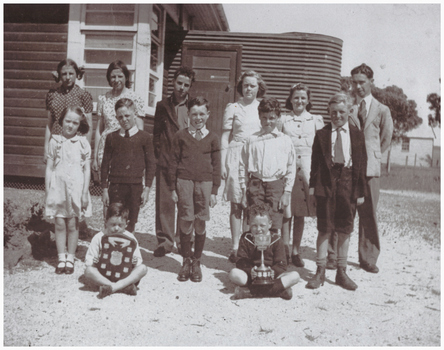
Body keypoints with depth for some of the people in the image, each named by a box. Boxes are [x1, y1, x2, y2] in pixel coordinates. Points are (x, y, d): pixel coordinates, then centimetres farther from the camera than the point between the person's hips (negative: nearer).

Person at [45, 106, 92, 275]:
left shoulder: (83, 143, 0)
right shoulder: (55, 142, 4)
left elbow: (87, 169, 1)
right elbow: (49, 168, 6)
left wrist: (85, 193, -3)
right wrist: (47, 191, 2)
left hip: (76, 188, -1)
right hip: (58, 187, 1)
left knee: (72, 224, 5)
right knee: (59, 224, 4)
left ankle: (70, 258, 17)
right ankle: (61, 259, 15)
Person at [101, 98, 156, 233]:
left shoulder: (144, 137, 3)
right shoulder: (112, 137, 6)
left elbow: (151, 164, 4)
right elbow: (105, 164, 8)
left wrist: (147, 188, -1)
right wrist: (105, 189, 4)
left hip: (135, 186, 0)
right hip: (115, 186, 1)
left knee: (130, 225, 5)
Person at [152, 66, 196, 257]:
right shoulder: (162, 105, 11)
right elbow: (157, 133, 13)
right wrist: (159, 154, 3)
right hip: (166, 162, 1)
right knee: (164, 202, 2)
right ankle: (165, 241, 11)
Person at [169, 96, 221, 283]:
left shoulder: (212, 138, 7)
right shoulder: (181, 136, 7)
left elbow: (216, 166, 8)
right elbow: (173, 162, 8)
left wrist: (214, 191, 3)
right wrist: (173, 188, 4)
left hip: (205, 183, 0)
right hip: (184, 181, 0)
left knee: (200, 224, 3)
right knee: (185, 222, 0)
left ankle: (196, 262, 17)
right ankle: (186, 261, 14)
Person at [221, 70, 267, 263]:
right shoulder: (233, 108, 8)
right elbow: (225, 138, 6)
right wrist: (223, 163, -1)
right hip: (237, 158, -1)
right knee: (236, 205, -2)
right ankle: (235, 247, 4)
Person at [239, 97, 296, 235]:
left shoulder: (285, 140, 6)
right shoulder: (252, 140, 8)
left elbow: (291, 168, 6)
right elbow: (243, 166, 10)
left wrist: (287, 192, 1)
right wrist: (244, 192, 7)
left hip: (276, 184, -1)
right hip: (255, 185, 1)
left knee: (274, 226, -3)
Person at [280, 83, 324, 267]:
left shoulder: (316, 120, 9)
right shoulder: (283, 120, 7)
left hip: (307, 167, 1)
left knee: (300, 213, 6)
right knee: (286, 212, -2)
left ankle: (296, 252, 16)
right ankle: (285, 252, 9)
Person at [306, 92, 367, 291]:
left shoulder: (357, 135, 6)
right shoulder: (321, 134, 5)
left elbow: (361, 164, 5)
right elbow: (315, 162, 3)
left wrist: (360, 191, 1)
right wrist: (313, 185, -5)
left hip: (348, 185, 1)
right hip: (326, 184, -1)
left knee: (345, 230, 7)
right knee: (324, 229, 2)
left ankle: (341, 272, 19)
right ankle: (320, 272, 12)